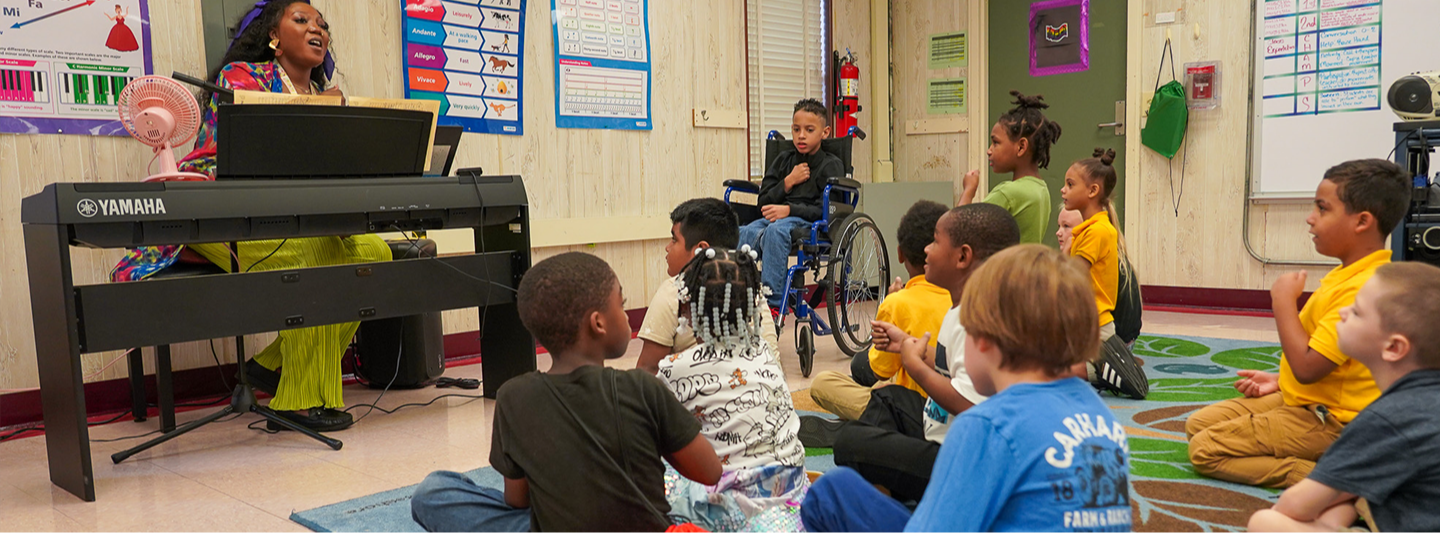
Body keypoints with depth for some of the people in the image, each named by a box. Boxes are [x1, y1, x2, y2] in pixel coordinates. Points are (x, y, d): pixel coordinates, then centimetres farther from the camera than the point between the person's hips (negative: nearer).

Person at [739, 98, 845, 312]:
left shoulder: (831, 164, 6)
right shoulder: (783, 160, 22)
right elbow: (763, 203, 16)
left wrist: (790, 210, -18)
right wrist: (788, 182, 2)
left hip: (810, 222, -5)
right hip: (776, 216, 5)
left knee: (775, 231, -38)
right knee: (745, 232, -30)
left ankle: (773, 302, -39)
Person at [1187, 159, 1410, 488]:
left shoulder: (1363, 288, -27)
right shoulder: (1350, 275, 7)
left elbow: (1307, 366, -29)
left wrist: (1283, 300, -19)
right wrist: (1280, 381, 13)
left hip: (1329, 423, -11)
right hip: (1302, 400, 11)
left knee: (1205, 450, -15)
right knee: (1198, 424, 9)